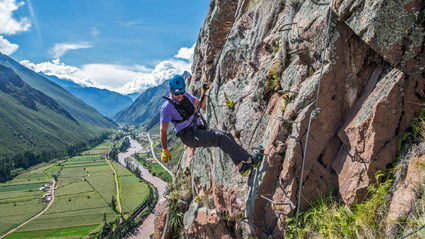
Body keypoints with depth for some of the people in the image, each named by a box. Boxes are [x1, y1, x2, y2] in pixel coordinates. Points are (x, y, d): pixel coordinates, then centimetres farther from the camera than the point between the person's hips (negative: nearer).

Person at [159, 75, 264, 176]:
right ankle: (250, 159, -19)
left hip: (198, 129, 8)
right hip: (189, 136, -8)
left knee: (227, 135, -9)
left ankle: (241, 167, -5)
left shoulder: (185, 95, 9)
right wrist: (165, 151, -19)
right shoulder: (167, 107, -12)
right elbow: (163, 130, -13)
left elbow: (201, 105, 21)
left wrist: (204, 93, 3)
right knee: (221, 137, -23)